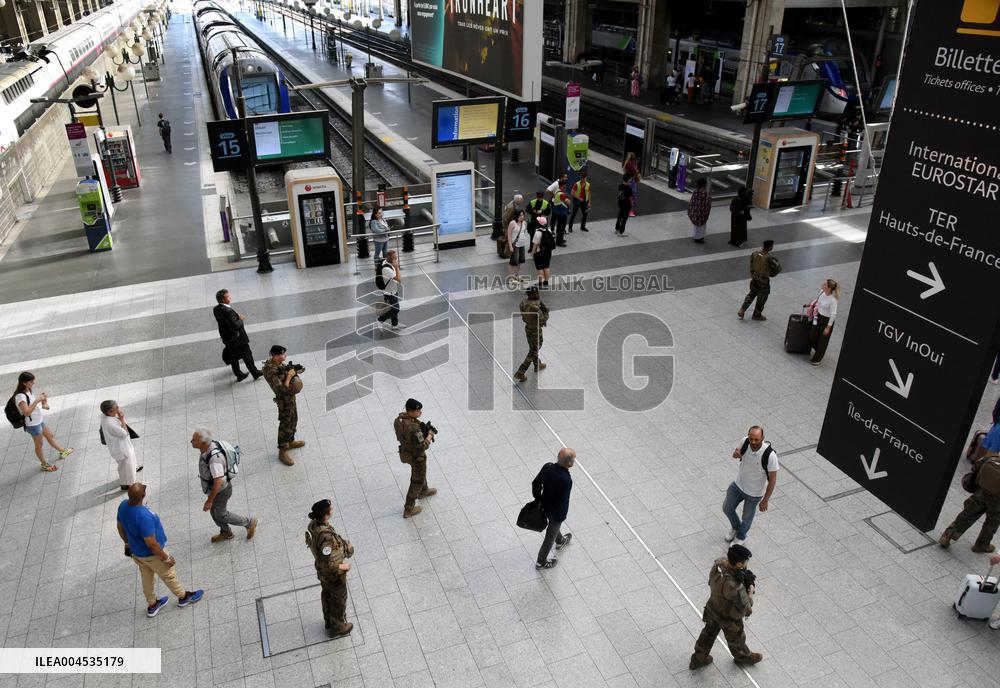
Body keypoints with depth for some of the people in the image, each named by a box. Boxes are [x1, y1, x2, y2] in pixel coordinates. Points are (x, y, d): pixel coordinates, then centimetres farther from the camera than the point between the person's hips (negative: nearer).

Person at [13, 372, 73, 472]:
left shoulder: (28, 391, 1)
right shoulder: (20, 396, -28)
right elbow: (26, 412, -37)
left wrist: (42, 399, 2)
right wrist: (37, 401, -37)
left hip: (40, 421, 9)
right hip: (33, 424, -9)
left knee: (50, 436, 26)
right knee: (39, 445, 10)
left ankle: (62, 452, 46)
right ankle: (44, 465, 28)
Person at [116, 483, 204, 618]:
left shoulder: (123, 505, -17)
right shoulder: (143, 516, -42)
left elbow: (120, 527, 2)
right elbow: (151, 544, -32)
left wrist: (127, 543, 20)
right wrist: (166, 558, -17)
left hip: (135, 551, 7)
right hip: (151, 554, -7)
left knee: (147, 577, 28)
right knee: (169, 575, 19)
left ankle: (152, 605, 48)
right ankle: (183, 597, 42)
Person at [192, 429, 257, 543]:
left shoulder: (214, 458, -43)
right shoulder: (209, 444, -15)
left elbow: (218, 482, -38)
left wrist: (209, 501, -28)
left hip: (221, 490, -8)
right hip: (214, 485, 8)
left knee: (221, 515, 16)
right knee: (214, 511, 27)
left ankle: (249, 523, 35)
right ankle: (226, 532, 51)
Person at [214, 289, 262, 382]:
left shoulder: (216, 309, -3)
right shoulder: (227, 311, -31)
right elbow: (235, 325, -31)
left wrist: (237, 317, 3)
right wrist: (241, 319, -13)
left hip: (226, 338, 8)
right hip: (237, 338, -8)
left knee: (233, 357, 20)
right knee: (247, 356, 9)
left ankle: (239, 375, 34)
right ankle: (255, 374, 23)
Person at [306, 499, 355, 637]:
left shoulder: (313, 524, -18)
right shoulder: (326, 537, -43)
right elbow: (327, 564, -36)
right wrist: (343, 566, -18)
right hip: (333, 573, -7)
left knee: (327, 593, 30)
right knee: (339, 599, 20)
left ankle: (329, 621, 56)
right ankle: (336, 628, 44)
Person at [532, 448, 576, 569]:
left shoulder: (547, 467, -21)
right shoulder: (566, 480, -39)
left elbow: (535, 484, -8)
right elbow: (563, 502, -29)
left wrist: (538, 499, 8)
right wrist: (561, 516, -9)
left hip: (544, 505, 6)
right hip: (557, 512, -6)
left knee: (555, 525, 36)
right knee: (550, 536, 18)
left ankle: (560, 541, 65)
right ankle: (541, 562, 39)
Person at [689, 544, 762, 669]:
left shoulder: (719, 562, -24)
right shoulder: (734, 587, -45)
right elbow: (746, 608, -29)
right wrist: (751, 591, -13)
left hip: (712, 608, 6)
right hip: (728, 618, -6)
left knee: (709, 632, 29)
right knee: (736, 639, 27)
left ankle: (698, 660, 50)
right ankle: (742, 657, 59)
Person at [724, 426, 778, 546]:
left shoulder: (770, 455, -35)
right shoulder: (745, 441, -21)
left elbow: (772, 479, -22)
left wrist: (765, 500, -15)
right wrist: (735, 454, -23)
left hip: (754, 493, -4)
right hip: (738, 485, 4)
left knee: (747, 518, 20)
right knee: (727, 508, 23)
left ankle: (741, 537, 51)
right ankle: (735, 527, 54)